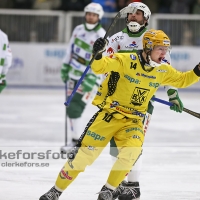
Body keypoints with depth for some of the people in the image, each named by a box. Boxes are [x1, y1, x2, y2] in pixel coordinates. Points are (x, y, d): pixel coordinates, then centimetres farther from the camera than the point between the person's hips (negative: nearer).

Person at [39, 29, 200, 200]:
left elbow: (182, 80, 15)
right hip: (110, 115, -3)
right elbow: (100, 67, -22)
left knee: (132, 151, -25)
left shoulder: (163, 70, 0)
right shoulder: (127, 60, -16)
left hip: (133, 121, 3)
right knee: (85, 154, -4)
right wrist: (98, 55, -42)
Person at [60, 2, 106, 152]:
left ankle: (77, 142, -8)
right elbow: (71, 48, 17)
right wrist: (65, 66, 17)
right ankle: (75, 140, 18)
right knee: (71, 108, 8)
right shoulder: (79, 29, 4)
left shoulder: (101, 36, -18)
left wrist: (92, 79, -29)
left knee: (75, 108, -15)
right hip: (74, 74, 7)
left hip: (89, 77, -7)